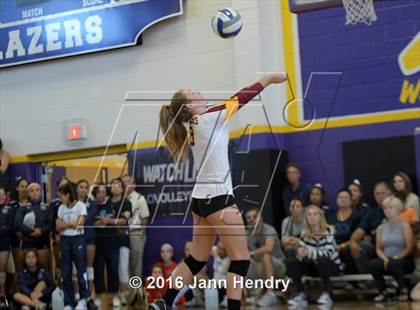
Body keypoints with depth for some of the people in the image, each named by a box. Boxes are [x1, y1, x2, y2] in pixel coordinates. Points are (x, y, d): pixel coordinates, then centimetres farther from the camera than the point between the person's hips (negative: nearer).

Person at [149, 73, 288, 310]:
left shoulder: (195, 126, 13)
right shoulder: (207, 119, -10)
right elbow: (240, 98, -4)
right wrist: (268, 79, 6)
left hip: (201, 198, 9)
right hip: (218, 197, -9)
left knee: (197, 259, 14)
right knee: (241, 259, -6)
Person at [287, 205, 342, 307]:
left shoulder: (328, 231, -19)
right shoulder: (305, 233, -4)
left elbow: (328, 253, -32)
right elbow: (301, 254, -11)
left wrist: (309, 253, -44)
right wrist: (300, 254, -36)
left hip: (332, 266, -5)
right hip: (315, 267, 5)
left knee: (322, 259, -38)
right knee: (290, 262, -15)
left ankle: (327, 295, -22)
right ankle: (301, 295, -12)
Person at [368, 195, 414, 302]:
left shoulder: (404, 226, 1)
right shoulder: (381, 228, 13)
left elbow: (409, 248, -6)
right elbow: (378, 249, 9)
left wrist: (396, 258, -18)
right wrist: (385, 259, -10)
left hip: (404, 260, -3)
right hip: (386, 260, 3)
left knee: (393, 264, -38)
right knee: (373, 264, -29)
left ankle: (403, 289, -12)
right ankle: (383, 292, -15)